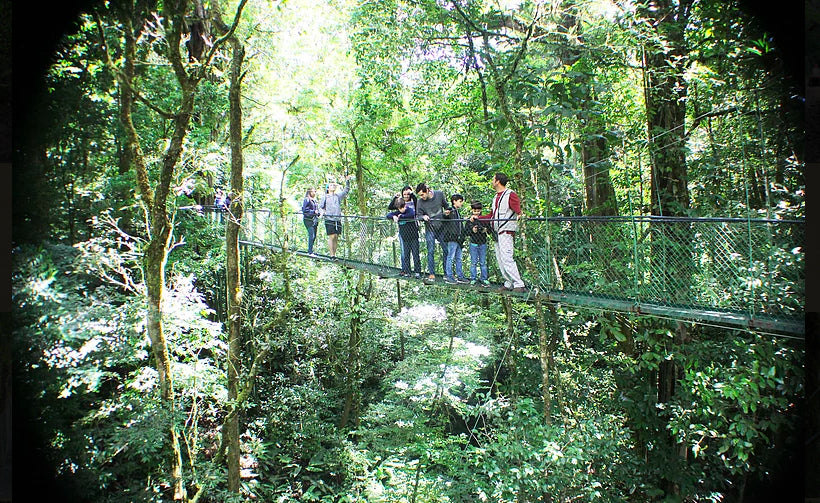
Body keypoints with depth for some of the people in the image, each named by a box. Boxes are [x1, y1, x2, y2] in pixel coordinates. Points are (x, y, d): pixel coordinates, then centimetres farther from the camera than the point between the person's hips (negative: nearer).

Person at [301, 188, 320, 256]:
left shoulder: (315, 201, 19)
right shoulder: (307, 200, -6)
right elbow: (305, 210, -14)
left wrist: (318, 213, 8)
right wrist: (313, 212, -17)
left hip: (314, 220, 8)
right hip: (308, 220, -8)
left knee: (314, 236, 8)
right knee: (311, 235, -13)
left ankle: (310, 251, 17)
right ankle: (310, 252, -9)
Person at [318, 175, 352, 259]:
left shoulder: (338, 196, 20)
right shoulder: (325, 197, 11)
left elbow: (346, 190, 20)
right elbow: (320, 206, 10)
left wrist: (347, 181, 8)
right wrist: (321, 211, -11)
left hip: (338, 220, 4)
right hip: (329, 220, -4)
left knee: (336, 237, 2)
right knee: (331, 237, -9)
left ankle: (334, 254, 7)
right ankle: (332, 255, -7)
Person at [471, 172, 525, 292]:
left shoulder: (510, 195, -5)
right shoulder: (496, 198, 22)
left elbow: (518, 210, -16)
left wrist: (520, 215, -38)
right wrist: (477, 218, 25)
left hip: (507, 231, -9)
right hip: (497, 232, 9)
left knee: (506, 258, -17)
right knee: (500, 259, 6)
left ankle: (519, 284, -17)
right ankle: (509, 284, 11)